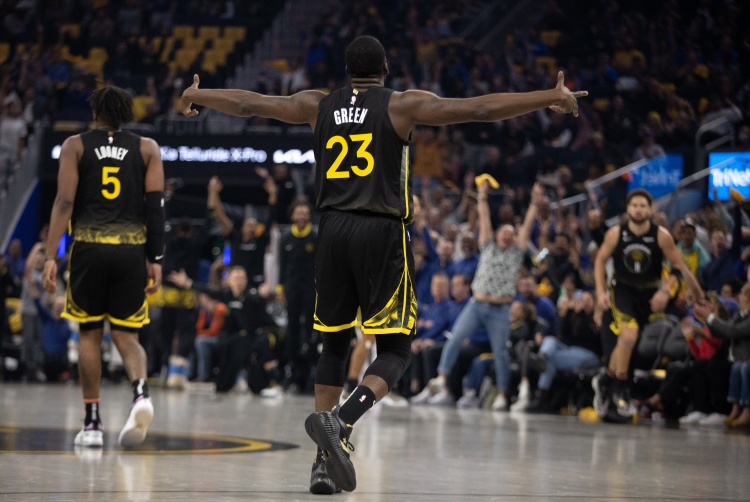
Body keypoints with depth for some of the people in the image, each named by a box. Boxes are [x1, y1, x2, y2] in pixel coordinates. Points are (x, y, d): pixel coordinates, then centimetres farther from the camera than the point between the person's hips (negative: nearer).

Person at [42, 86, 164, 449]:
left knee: (90, 333, 12)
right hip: (132, 251, 1)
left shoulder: (75, 146, 7)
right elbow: (155, 204, 1)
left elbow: (64, 202, -4)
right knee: (126, 335, 9)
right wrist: (155, 261, 2)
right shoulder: (147, 148, 10)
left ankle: (92, 423, 10)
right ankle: (140, 392, -22)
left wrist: (50, 256, -7)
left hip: (88, 247, -1)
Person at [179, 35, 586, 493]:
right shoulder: (403, 105, 1)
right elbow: (481, 108, -5)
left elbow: (248, 103, 20)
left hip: (334, 230, 4)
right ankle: (342, 421, -25)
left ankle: (325, 460, 9)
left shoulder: (319, 105, 12)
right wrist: (554, 97, 0)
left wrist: (194, 95, 38)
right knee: (395, 351, 1)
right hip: (382, 232, -4)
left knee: (334, 346, 15)